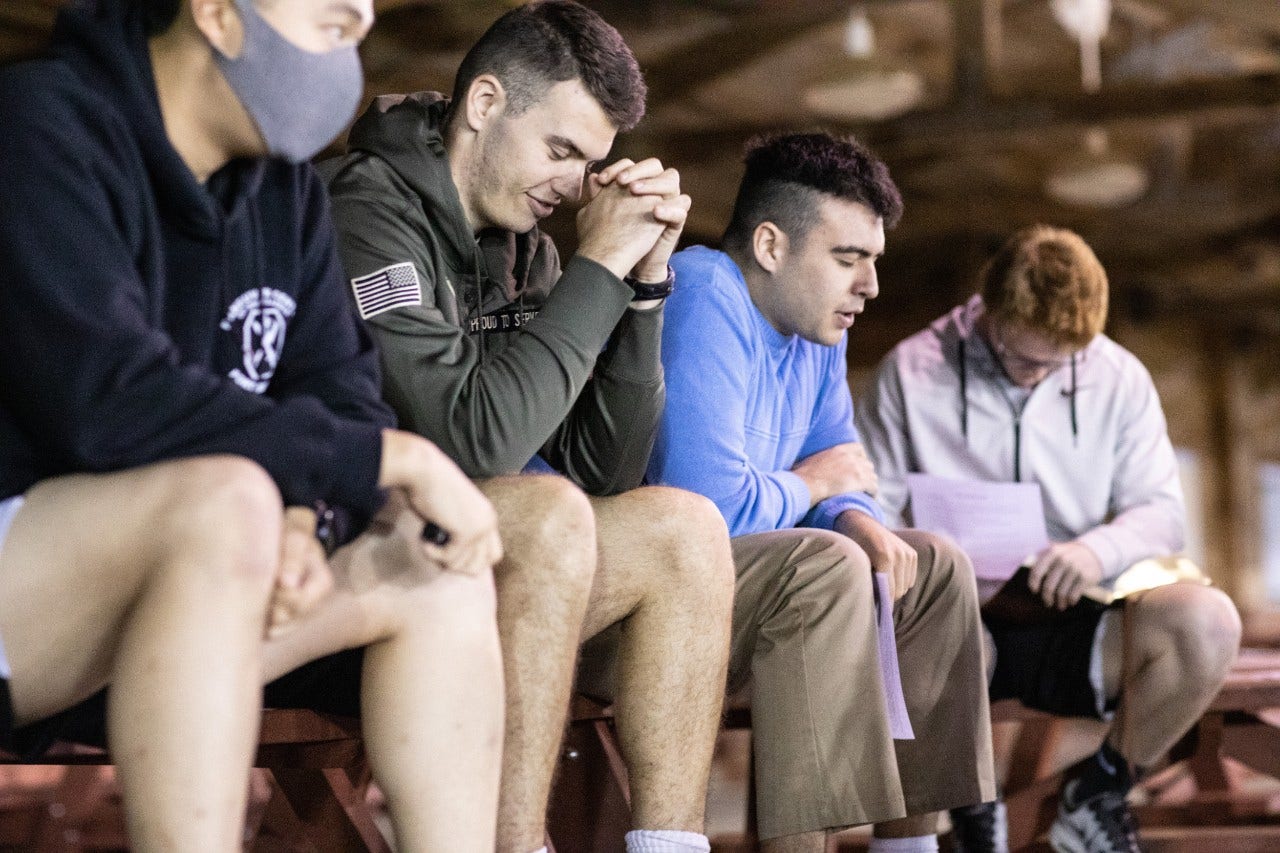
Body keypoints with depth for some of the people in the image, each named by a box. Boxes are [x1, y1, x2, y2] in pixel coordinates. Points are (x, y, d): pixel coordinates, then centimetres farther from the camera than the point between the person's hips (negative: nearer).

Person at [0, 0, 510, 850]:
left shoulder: (285, 187, 10)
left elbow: (340, 390, 3)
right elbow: (110, 403, -27)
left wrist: (302, 514, -21)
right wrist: (394, 460, -23)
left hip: (134, 613, 8)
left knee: (442, 577, -4)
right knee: (227, 499, -34)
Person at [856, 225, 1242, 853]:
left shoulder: (1119, 378, 8)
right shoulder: (912, 372, 1)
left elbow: (1162, 512, 5)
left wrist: (1100, 549, -19)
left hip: (1074, 623, 3)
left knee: (1207, 623, -29)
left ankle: (1100, 794, 1)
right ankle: (968, 801, -5)